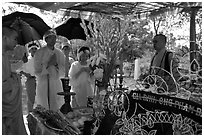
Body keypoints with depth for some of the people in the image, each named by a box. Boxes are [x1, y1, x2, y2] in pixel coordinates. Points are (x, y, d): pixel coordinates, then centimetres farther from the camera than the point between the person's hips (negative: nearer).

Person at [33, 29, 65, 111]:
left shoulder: (59, 53, 10)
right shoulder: (39, 53, -1)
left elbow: (63, 70, 9)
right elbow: (37, 71, -4)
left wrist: (56, 64, -8)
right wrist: (48, 64, -12)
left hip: (56, 84, 3)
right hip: (43, 84, -3)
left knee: (56, 108, 1)